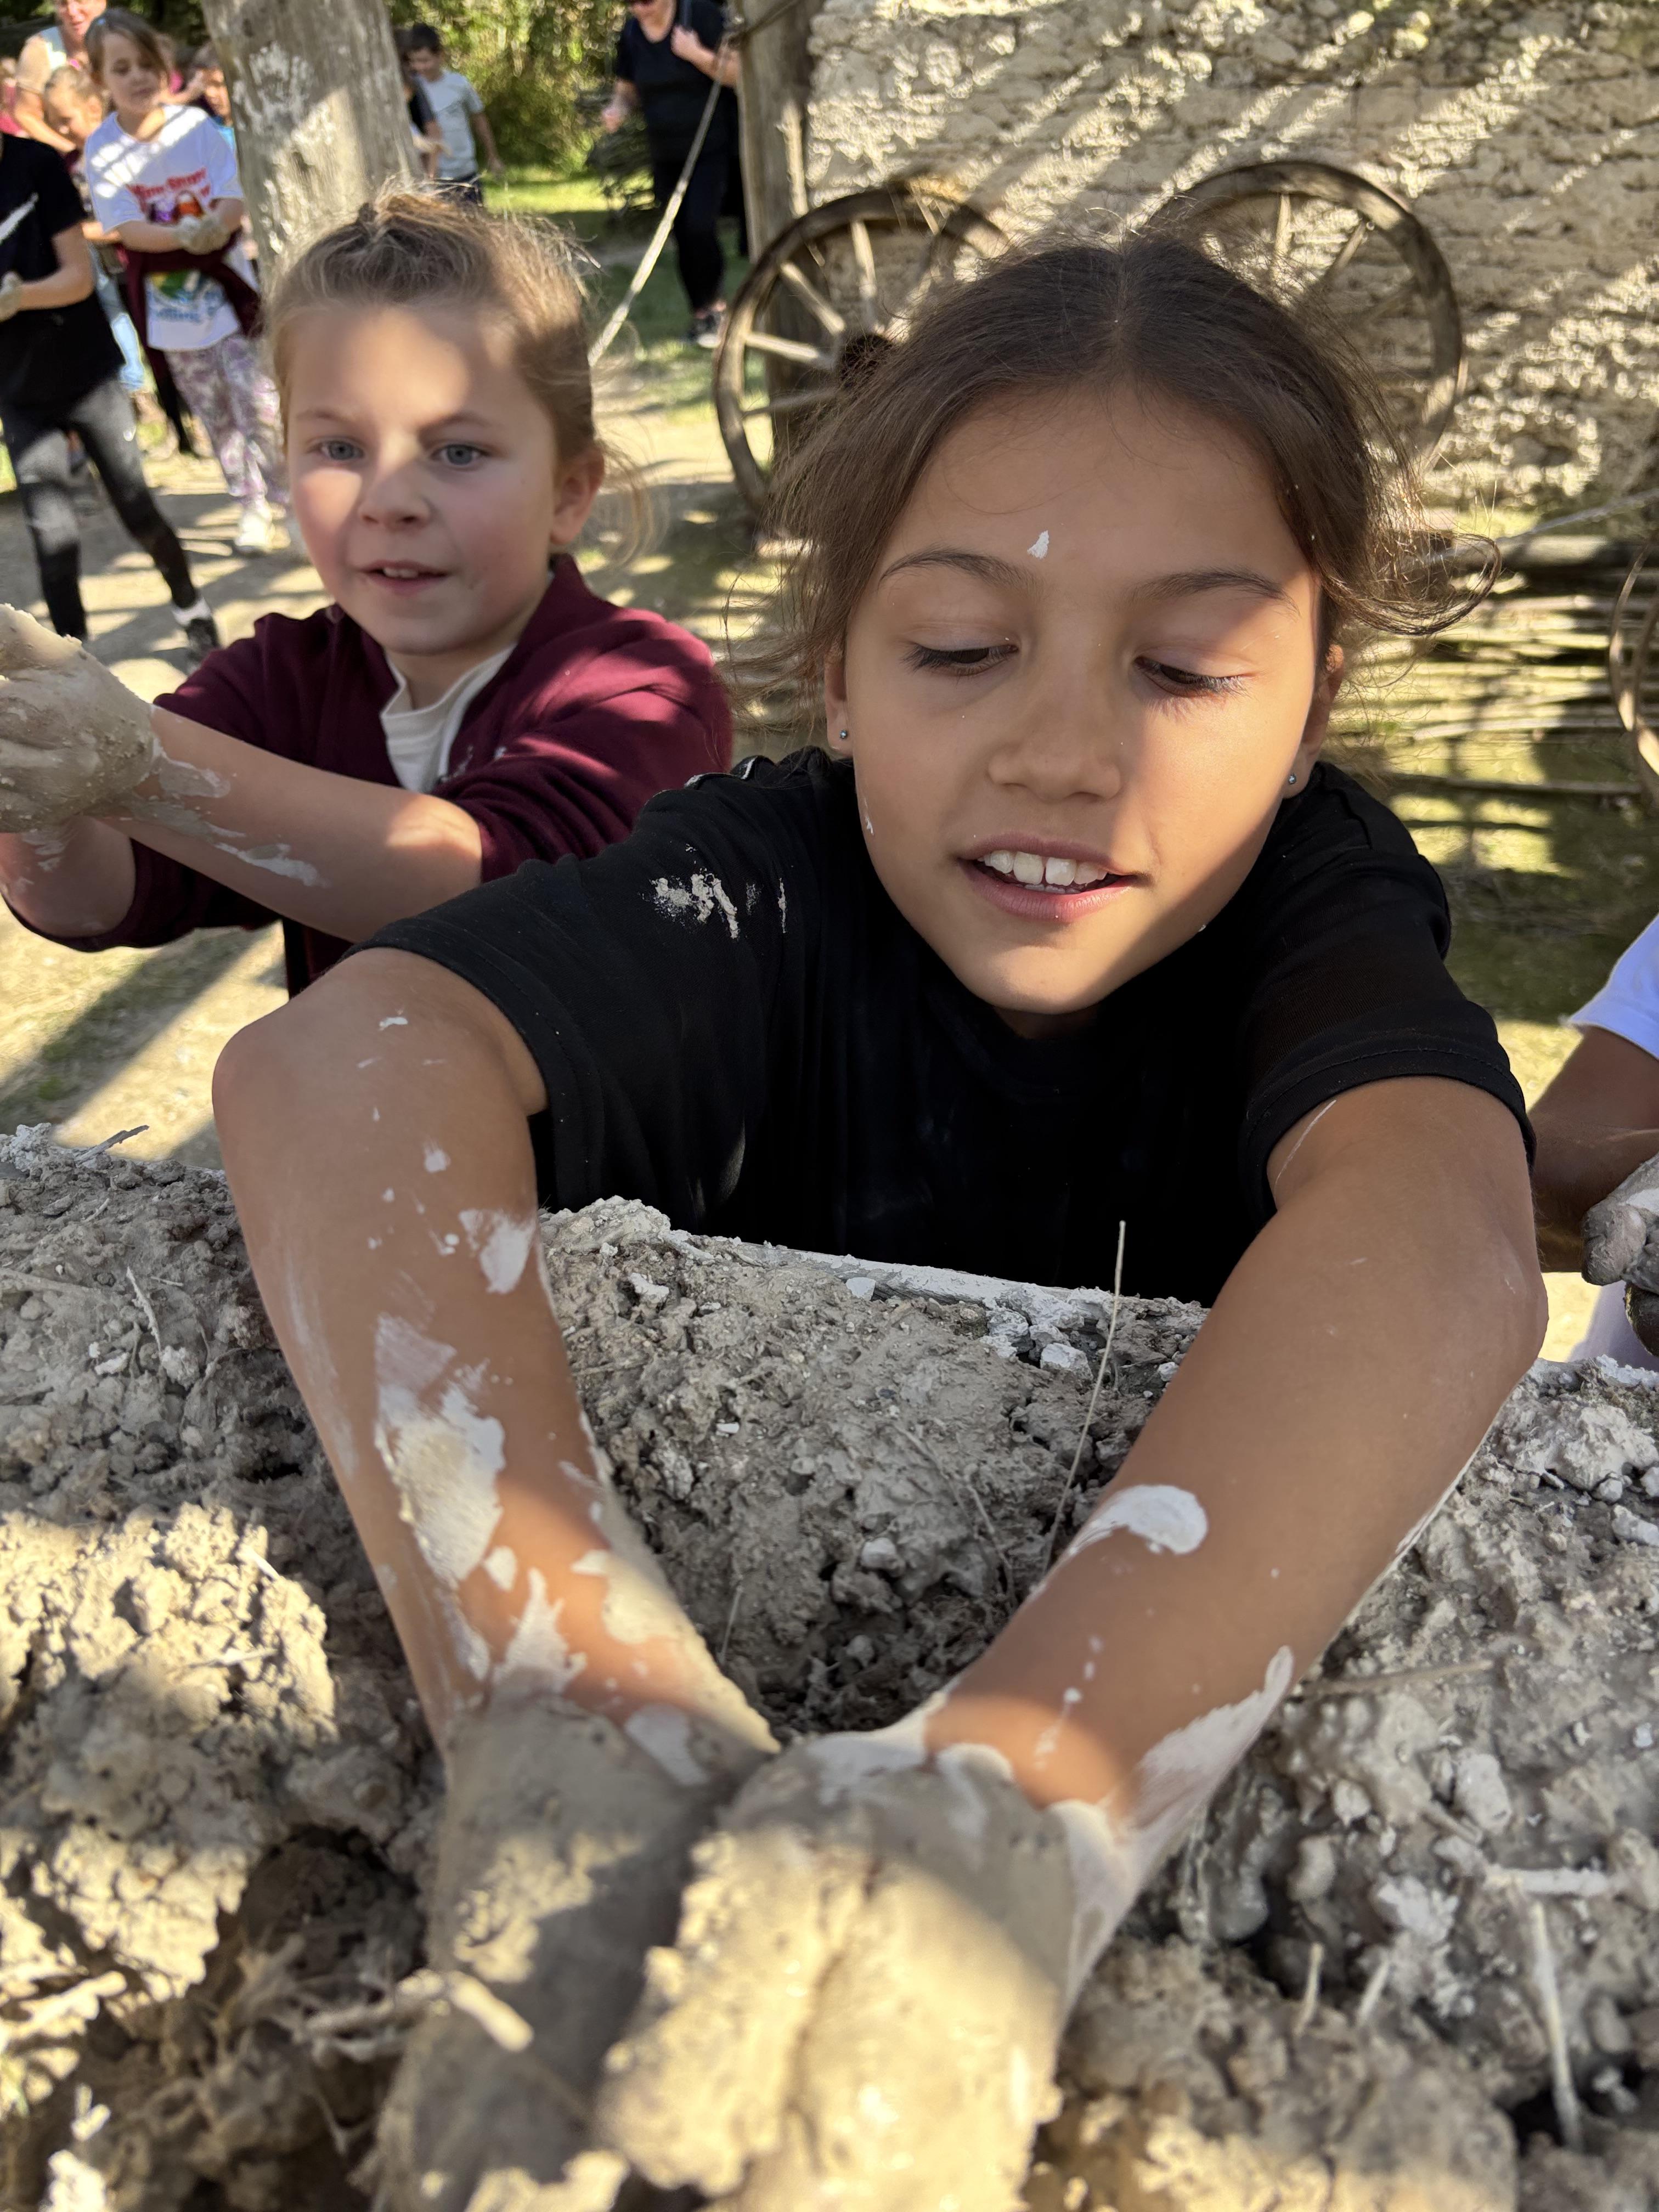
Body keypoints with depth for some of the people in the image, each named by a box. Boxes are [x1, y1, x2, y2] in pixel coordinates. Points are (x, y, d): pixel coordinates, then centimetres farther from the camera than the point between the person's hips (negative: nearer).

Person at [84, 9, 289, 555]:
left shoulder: (197, 125, -6)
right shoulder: (102, 150, -8)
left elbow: (236, 198, -10)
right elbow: (127, 229, -14)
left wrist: (214, 229, -31)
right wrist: (184, 234, -31)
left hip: (226, 288, -1)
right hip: (169, 304, 1)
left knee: (260, 404, -6)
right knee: (215, 417, 9)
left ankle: (283, 501, 9)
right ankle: (253, 507, 21)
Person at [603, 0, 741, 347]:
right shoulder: (631, 34, 3)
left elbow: (738, 72, -12)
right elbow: (627, 92, 12)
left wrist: (697, 54, -25)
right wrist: (617, 111, -10)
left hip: (712, 146, -5)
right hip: (666, 154, 5)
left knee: (700, 225, -21)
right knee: (682, 237, 4)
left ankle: (716, 305, -1)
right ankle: (700, 316, 17)